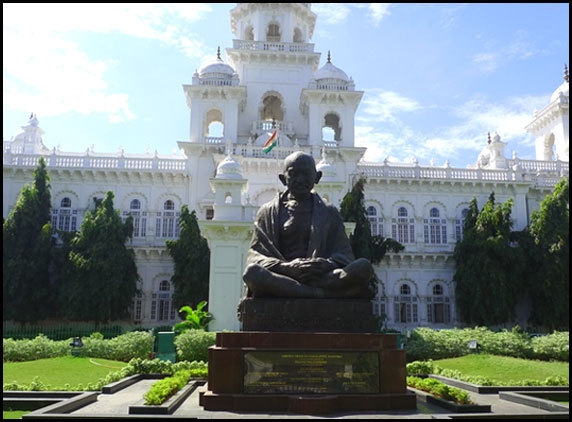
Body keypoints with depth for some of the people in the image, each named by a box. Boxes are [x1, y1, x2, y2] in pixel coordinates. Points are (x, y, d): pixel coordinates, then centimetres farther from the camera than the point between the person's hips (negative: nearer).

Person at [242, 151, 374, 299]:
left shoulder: (329, 213, 19)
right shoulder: (268, 211, 15)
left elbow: (344, 255, 11)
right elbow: (256, 256, 4)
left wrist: (326, 264, -15)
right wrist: (290, 268, -16)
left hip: (321, 277, 1)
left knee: (364, 267, -25)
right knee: (251, 272, -35)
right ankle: (322, 293, -35)